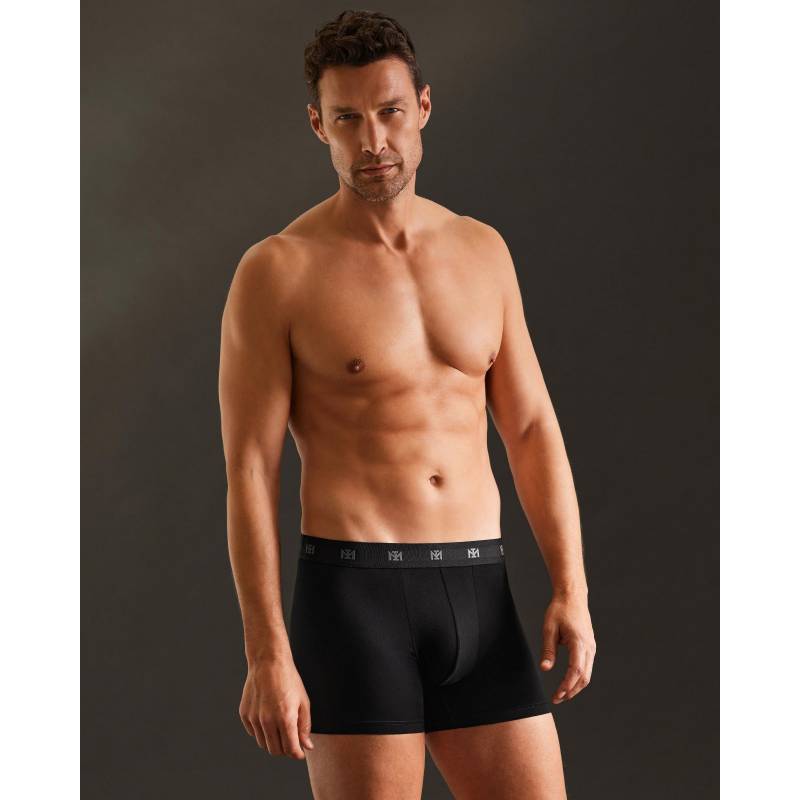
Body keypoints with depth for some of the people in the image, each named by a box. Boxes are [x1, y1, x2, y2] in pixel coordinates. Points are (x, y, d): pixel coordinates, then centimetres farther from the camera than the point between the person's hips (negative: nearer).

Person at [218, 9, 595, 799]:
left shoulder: (482, 251, 11)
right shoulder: (276, 272, -5)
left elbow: (533, 431, 12)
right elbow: (249, 473, -7)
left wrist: (572, 589, 1)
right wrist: (266, 654, -13)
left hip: (477, 594, 5)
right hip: (355, 593, -5)